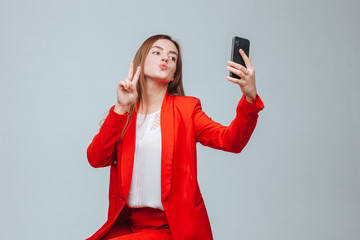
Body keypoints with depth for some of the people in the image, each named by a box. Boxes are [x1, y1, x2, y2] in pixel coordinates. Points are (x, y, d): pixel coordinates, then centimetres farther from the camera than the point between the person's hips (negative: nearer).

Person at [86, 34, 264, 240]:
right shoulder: (122, 113, 10)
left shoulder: (186, 108, 4)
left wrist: (250, 97, -27)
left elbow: (231, 141, -10)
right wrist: (121, 108, -10)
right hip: (128, 223, 3)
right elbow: (96, 159, -4)